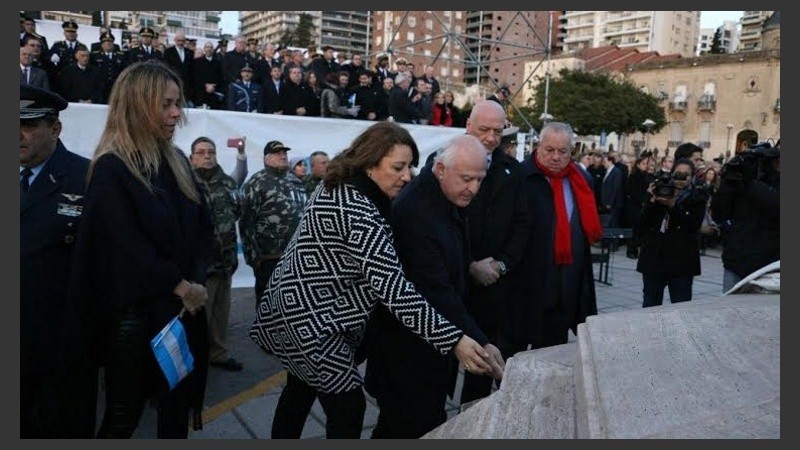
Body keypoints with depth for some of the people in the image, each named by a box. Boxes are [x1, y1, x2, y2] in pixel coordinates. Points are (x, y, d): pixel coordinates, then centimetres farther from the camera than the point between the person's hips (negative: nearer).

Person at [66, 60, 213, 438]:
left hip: (182, 307, 6)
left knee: (177, 408, 14)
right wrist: (180, 286, -11)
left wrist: (195, 282, -7)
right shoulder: (111, 169, -12)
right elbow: (127, 247, -16)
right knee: (124, 415, 10)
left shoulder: (177, 161, 8)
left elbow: (202, 227, 7)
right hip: (134, 312, -6)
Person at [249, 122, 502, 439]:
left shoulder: (338, 188, 2)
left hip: (299, 306, 10)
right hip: (310, 318, -10)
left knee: (300, 389, 24)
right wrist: (453, 339, -34)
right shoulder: (357, 212, -28)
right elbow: (393, 288, -33)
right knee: (348, 406, -2)